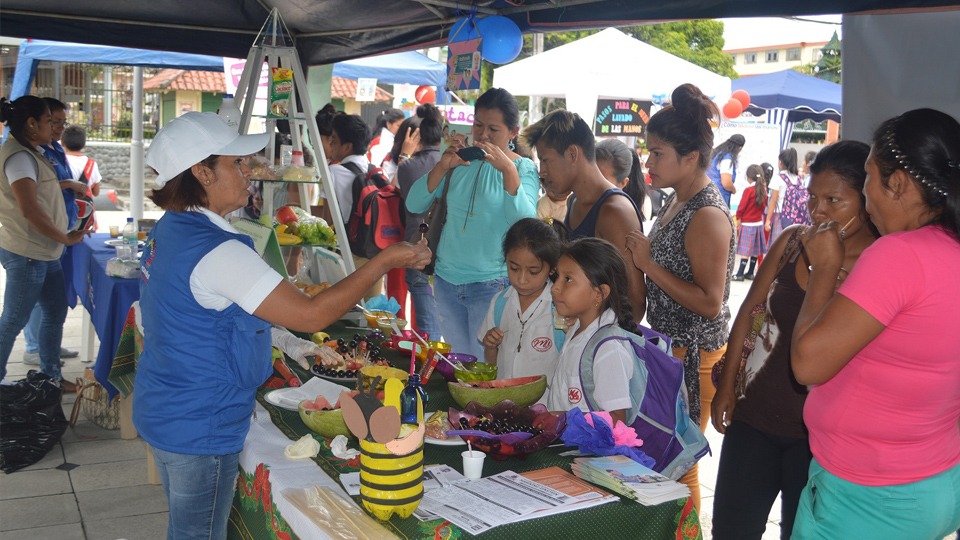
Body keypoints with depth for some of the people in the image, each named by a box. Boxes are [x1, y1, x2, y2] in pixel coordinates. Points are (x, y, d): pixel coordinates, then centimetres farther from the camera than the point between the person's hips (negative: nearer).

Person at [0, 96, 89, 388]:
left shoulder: (30, 153, 12)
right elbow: (30, 210, -27)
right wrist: (66, 237, -18)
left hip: (45, 253, 10)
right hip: (26, 254, -10)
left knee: (55, 313, 16)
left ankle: (51, 376, 28)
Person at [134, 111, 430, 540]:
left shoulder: (168, 231, 4)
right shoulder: (216, 251, -27)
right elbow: (311, 315, -28)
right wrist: (384, 261, -20)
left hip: (162, 414, 10)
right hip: (199, 429, -9)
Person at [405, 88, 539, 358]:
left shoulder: (523, 169, -3)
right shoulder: (460, 161, 7)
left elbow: (524, 224, -21)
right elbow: (414, 205, 1)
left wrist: (508, 169, -30)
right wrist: (442, 166, -12)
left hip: (492, 285, -4)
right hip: (446, 279, 4)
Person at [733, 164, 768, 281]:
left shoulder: (748, 190, -16)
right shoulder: (763, 190, 2)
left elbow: (741, 208, -13)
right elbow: (764, 206, 13)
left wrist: (738, 219, -3)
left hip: (747, 224, -6)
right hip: (759, 222, 6)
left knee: (745, 250, -6)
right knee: (755, 250, 10)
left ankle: (740, 274, -4)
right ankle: (750, 273, 17)